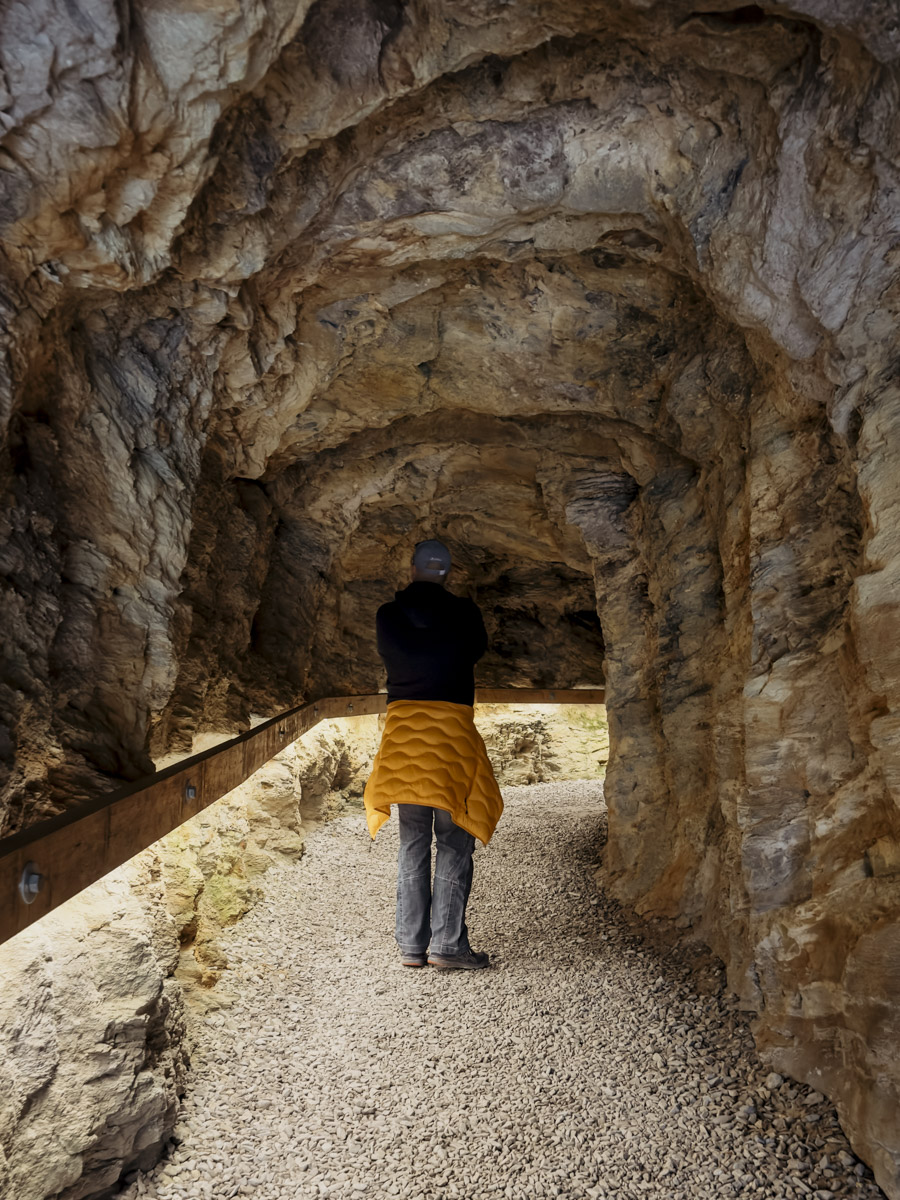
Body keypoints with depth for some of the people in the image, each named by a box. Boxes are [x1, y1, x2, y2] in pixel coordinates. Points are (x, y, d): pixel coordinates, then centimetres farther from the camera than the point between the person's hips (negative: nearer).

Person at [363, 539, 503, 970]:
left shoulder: (387, 616, 3)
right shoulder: (464, 613, -3)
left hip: (403, 722, 3)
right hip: (451, 724, -3)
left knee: (412, 840, 11)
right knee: (454, 841, 4)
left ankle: (411, 944, 14)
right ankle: (447, 943, 4)